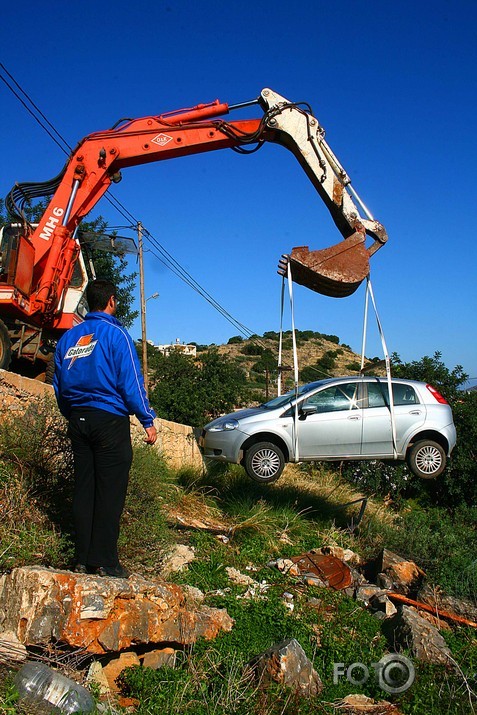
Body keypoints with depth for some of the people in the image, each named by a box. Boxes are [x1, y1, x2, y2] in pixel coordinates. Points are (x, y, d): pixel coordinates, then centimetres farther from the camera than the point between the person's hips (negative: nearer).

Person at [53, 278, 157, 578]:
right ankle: (104, 561, 2)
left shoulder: (68, 337, 13)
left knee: (84, 488, 10)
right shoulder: (115, 333, -6)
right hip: (110, 419, -6)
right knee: (110, 491, -1)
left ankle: (83, 559, 16)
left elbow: (59, 384, 16)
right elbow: (131, 382, -10)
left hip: (78, 421, 6)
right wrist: (148, 421, -5)